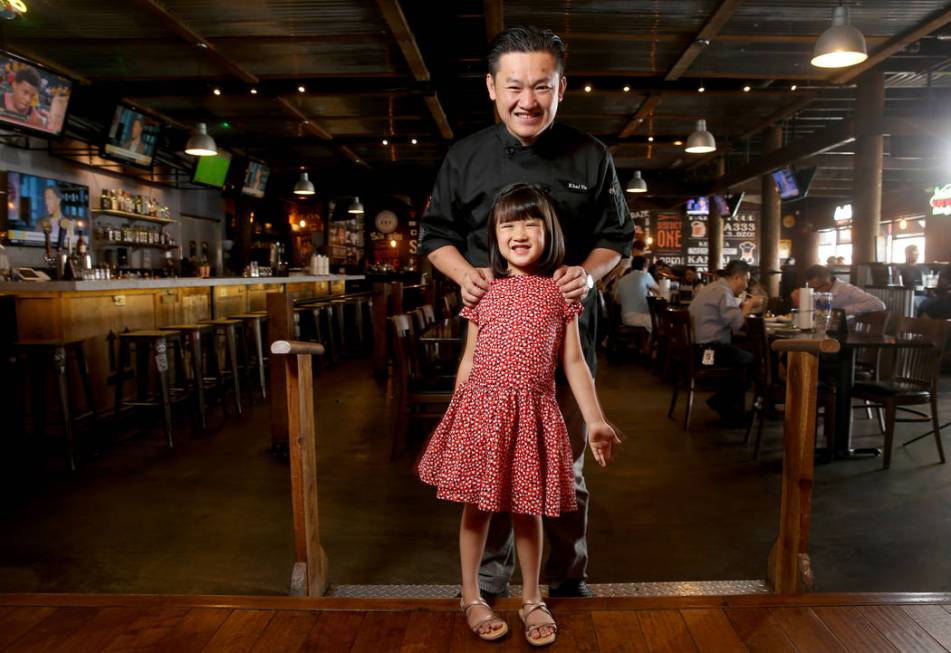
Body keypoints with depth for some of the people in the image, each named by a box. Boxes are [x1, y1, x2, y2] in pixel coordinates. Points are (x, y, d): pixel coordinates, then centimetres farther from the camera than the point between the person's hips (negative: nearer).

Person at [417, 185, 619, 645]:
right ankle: (471, 596, 30)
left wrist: (595, 421, -3)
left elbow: (574, 363, 3)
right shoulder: (483, 291, 5)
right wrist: (455, 414, 9)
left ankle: (532, 599, 31)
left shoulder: (560, 291, 3)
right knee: (477, 504, 9)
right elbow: (469, 360, 9)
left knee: (528, 507, 10)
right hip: (481, 406, 1)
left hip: (533, 411, 0)